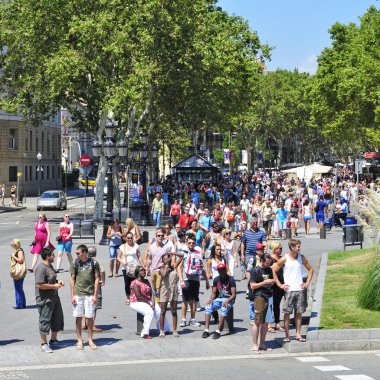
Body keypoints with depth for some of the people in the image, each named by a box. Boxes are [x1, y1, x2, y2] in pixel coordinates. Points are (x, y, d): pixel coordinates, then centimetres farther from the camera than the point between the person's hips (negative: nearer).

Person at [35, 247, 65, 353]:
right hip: (45, 300, -10)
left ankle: (53, 340, 29)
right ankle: (44, 344, 9)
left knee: (57, 318, 15)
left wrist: (58, 281, 7)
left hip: (54, 298, 10)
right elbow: (40, 285, -25)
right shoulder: (41, 268, -19)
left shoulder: (50, 266, 12)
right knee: (45, 321, 0)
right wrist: (54, 286, -18)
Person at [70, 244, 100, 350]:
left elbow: (97, 279, 2)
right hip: (78, 294, 1)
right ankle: (79, 340, 13)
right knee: (78, 317, 3)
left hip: (90, 294, -1)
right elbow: (72, 279, 5)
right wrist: (72, 295, -1)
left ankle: (90, 340, 14)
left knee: (90, 317, 3)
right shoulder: (75, 263, 2)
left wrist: (95, 295, -4)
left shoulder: (93, 263, -1)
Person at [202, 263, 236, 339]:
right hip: (218, 299, 5)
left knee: (224, 309, -36)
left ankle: (218, 331, -40)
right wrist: (211, 299, -11)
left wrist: (227, 301, -29)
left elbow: (234, 294, -11)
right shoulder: (216, 279, 8)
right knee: (208, 308, -21)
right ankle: (206, 330, -24)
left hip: (229, 299, -5)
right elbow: (214, 293, 11)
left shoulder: (230, 279, -7)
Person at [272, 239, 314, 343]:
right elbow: (274, 271, 0)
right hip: (289, 290, -3)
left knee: (299, 312, 6)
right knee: (287, 313, 0)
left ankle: (298, 334, 12)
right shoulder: (284, 259, -5)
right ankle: (287, 335, 7)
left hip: (300, 289, 3)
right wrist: (280, 285, -2)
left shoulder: (301, 257, 6)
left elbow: (310, 270, 18)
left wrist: (307, 283, 9)